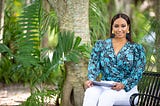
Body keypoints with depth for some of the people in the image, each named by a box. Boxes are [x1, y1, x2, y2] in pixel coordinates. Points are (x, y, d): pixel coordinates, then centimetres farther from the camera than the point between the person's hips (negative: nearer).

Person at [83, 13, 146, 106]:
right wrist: (91, 79, -15)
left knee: (106, 96, -36)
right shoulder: (100, 45, 15)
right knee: (90, 92, -33)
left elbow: (138, 73, -2)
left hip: (127, 89, -2)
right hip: (103, 86, 2)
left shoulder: (137, 48, 7)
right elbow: (94, 64, 7)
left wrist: (123, 85, -20)